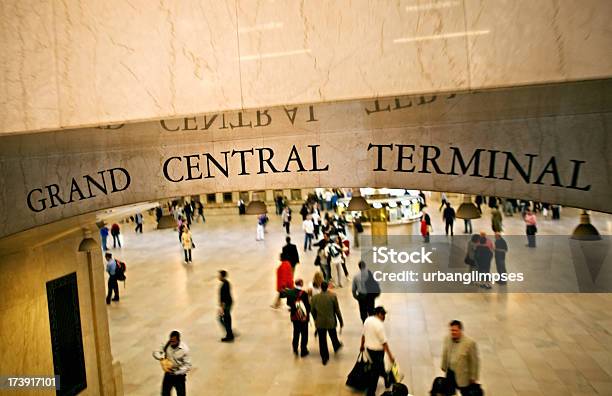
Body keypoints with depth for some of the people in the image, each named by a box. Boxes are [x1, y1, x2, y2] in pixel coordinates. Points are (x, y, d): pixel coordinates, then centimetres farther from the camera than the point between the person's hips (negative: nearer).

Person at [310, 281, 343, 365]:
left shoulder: (315, 297, -10)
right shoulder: (333, 296, -14)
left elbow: (312, 311, 0)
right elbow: (337, 310, -8)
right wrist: (341, 322, 4)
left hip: (320, 323, 0)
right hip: (331, 322, 0)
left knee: (322, 341, 14)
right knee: (333, 337, 27)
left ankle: (324, 358, 25)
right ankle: (336, 346, 54)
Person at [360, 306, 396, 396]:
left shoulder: (367, 320, 0)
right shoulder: (379, 325, -24)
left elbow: (363, 334, 11)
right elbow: (384, 342, -21)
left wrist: (362, 345, 24)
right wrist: (390, 355, -14)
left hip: (368, 347, 8)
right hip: (377, 350, -8)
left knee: (380, 363, 32)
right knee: (375, 372, 4)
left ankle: (384, 375, 57)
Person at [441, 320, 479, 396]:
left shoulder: (469, 343, -27)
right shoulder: (447, 339, -13)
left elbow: (474, 361, -15)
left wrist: (473, 377, -7)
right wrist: (444, 366, 15)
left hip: (462, 375, -4)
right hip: (450, 372, 4)